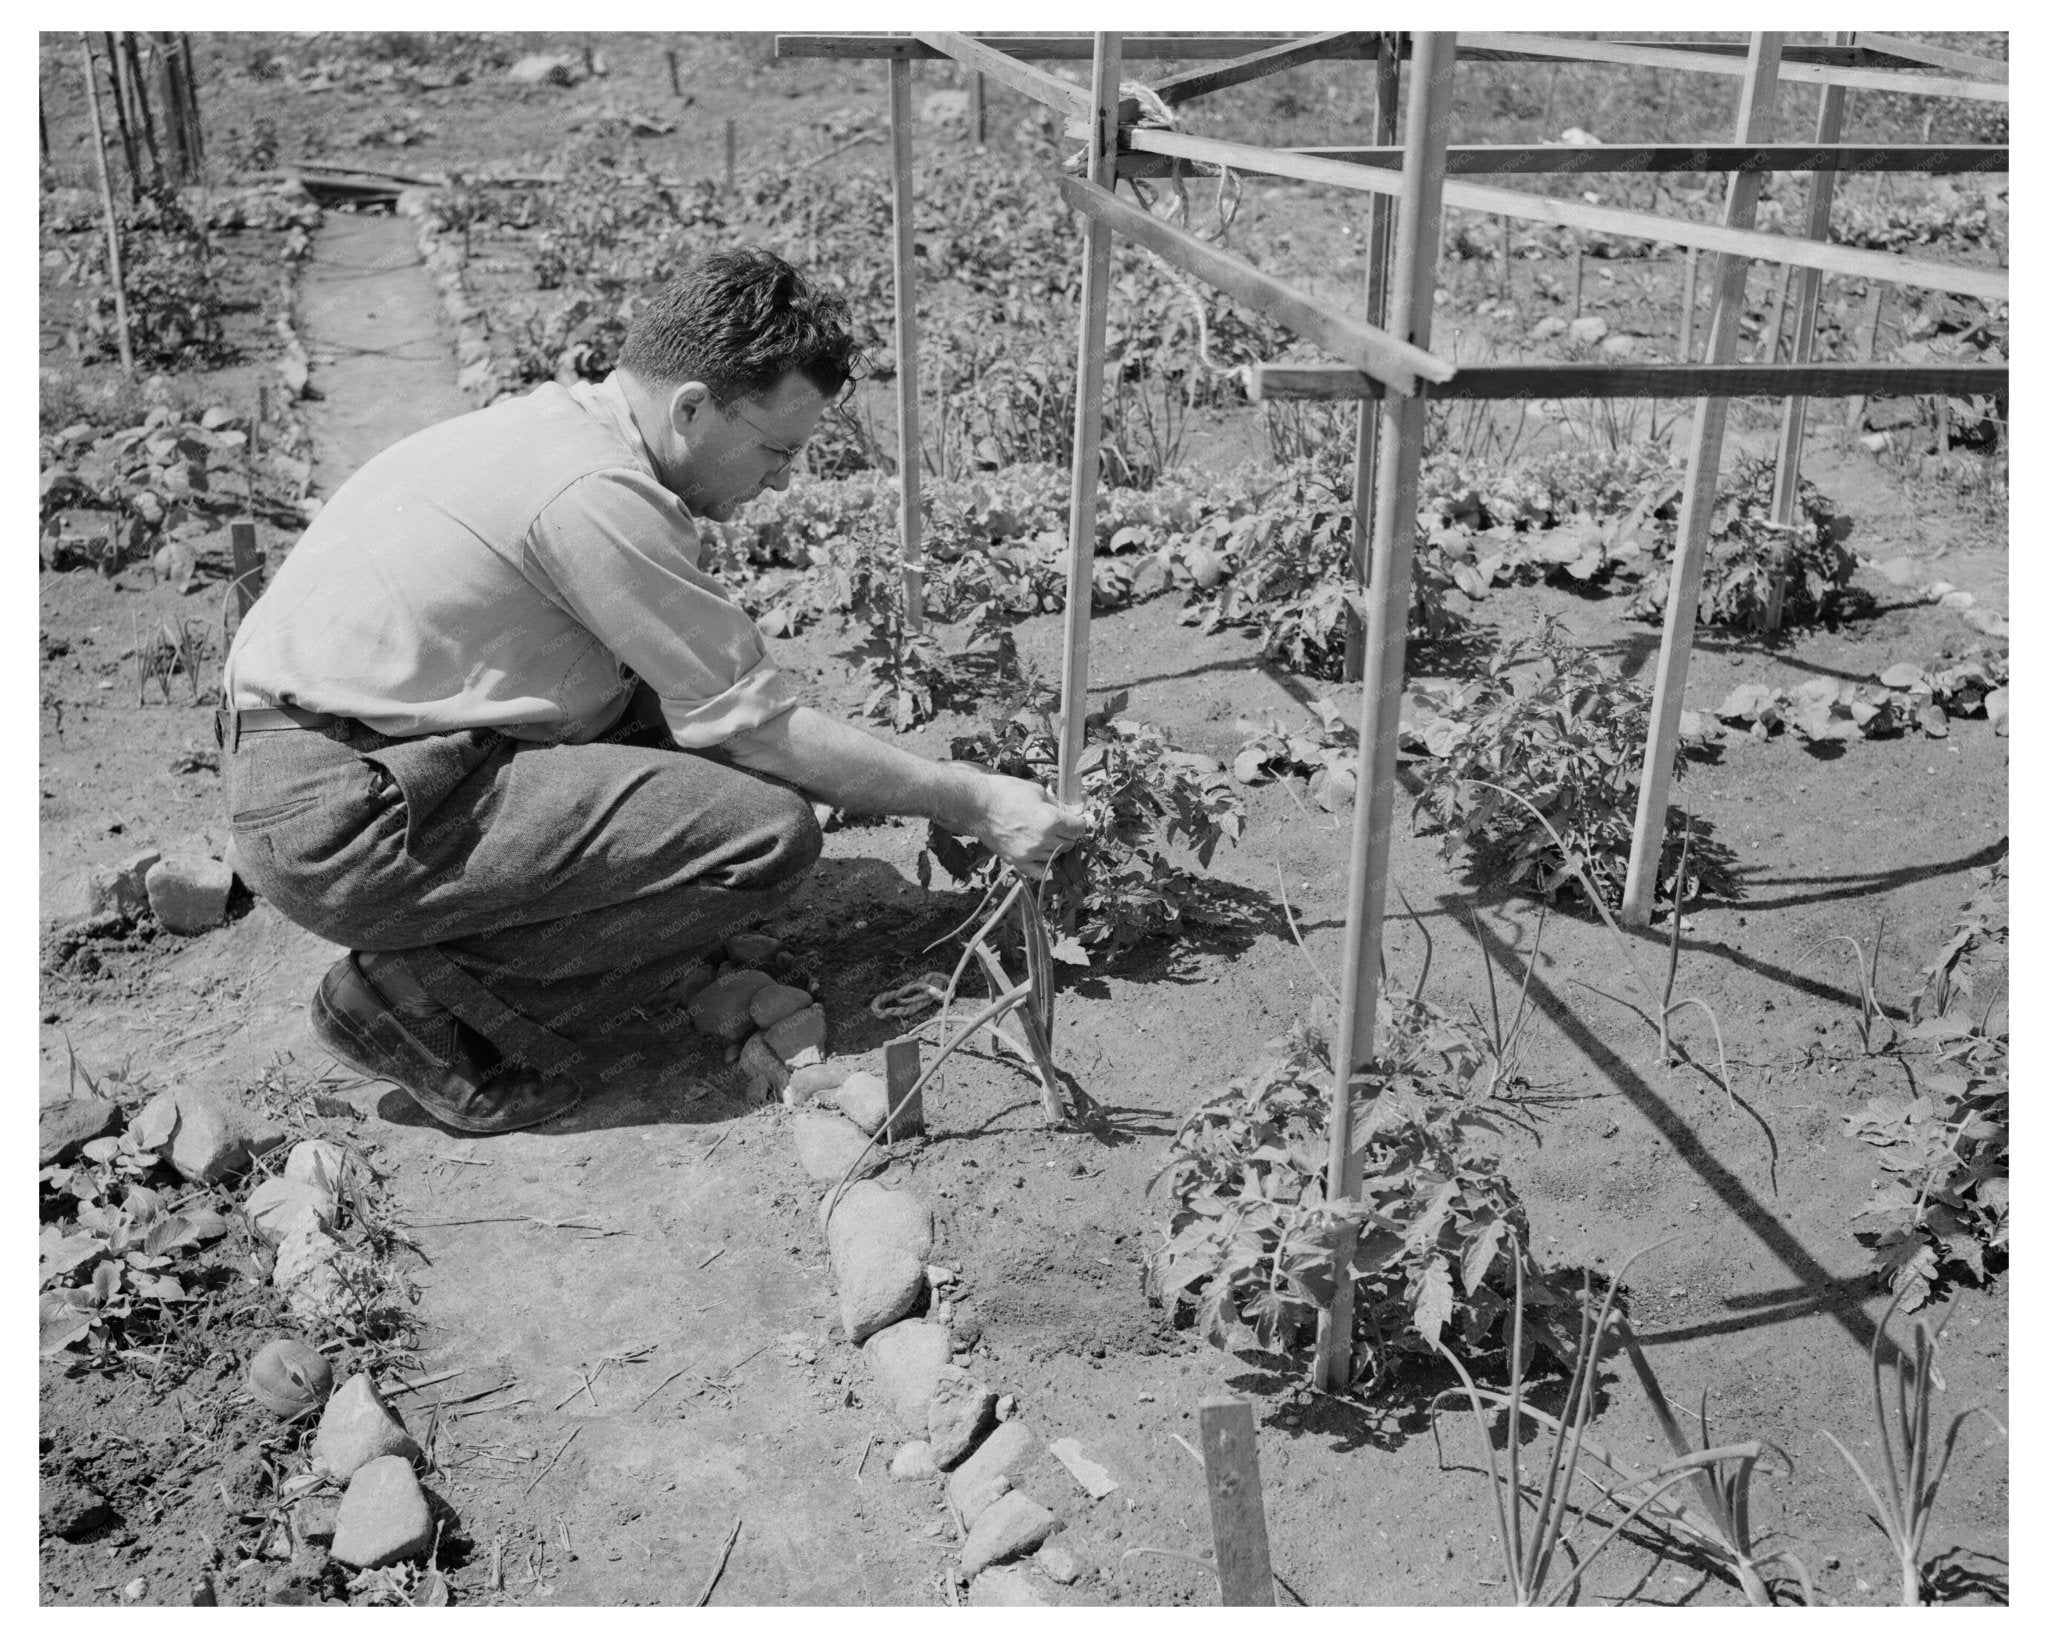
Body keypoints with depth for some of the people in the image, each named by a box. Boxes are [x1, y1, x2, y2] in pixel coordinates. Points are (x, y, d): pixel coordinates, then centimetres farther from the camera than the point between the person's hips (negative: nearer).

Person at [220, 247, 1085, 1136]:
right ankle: (422, 1003, -7)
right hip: (347, 827, -10)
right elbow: (754, 725, -15)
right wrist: (967, 803, -7)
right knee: (768, 830, -15)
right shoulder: (595, 493, -20)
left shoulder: (556, 421, 10)